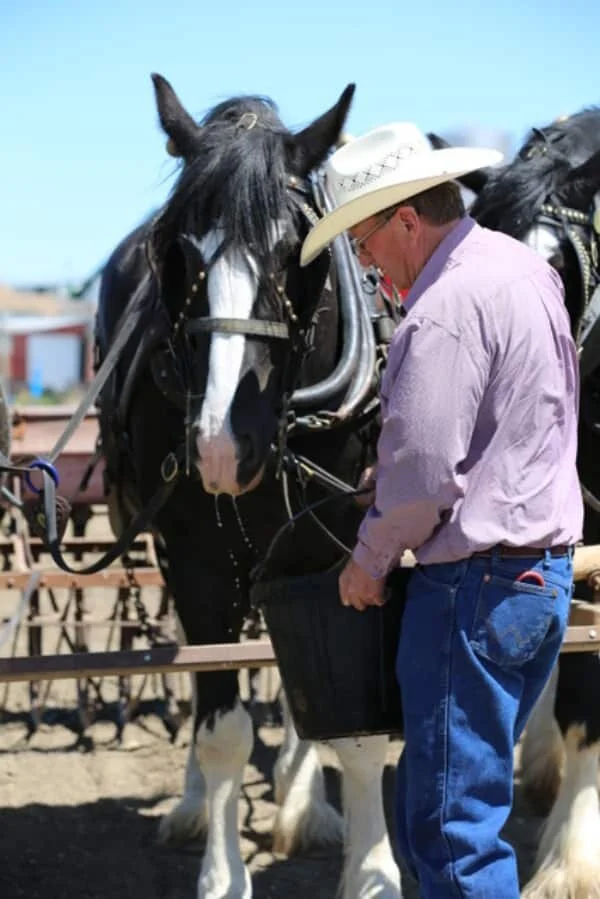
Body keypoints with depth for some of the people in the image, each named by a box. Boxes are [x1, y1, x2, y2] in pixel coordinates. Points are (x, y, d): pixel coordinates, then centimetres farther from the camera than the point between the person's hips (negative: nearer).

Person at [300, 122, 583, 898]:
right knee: (430, 798, 19)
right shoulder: (527, 268, 13)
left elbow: (422, 470, -21)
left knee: (453, 822, -3)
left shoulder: (444, 308, -18)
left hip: (474, 584, -10)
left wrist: (369, 560, -4)